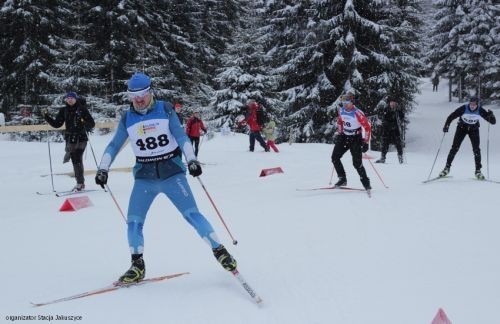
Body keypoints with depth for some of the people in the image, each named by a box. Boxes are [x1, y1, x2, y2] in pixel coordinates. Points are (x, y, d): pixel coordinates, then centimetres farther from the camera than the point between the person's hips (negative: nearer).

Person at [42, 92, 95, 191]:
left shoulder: (82, 109, -4)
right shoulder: (64, 110, 7)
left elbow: (92, 123, -4)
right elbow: (57, 124, 11)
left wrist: (87, 126, -26)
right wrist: (46, 116, 2)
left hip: (81, 138, -4)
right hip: (70, 138, 4)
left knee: (78, 160, -12)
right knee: (75, 160, 7)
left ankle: (80, 183, -9)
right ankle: (80, 182, 18)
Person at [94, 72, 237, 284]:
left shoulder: (165, 109, -3)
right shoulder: (127, 118, 4)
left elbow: (181, 135, -8)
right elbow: (114, 145, 10)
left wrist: (191, 159, -20)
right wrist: (103, 169, 0)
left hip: (172, 172, -3)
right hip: (144, 177, 3)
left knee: (192, 214, -10)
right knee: (133, 222, -5)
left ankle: (220, 252, -1)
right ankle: (137, 267, 9)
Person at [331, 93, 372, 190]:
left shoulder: (357, 113, -22)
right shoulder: (341, 110, -2)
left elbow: (367, 127, -18)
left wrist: (365, 142, -19)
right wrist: (339, 133, 14)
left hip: (356, 138, -6)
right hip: (344, 137, 6)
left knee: (357, 163, -11)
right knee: (335, 157, -1)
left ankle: (366, 183, 4)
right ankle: (342, 179, 11)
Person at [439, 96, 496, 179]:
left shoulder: (480, 110, -22)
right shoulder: (464, 108, -26)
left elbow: (493, 122, -20)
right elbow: (452, 116, -20)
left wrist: (491, 116, -42)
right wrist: (446, 126, -33)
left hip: (473, 129, 1)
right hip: (462, 127, -1)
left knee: (476, 149, -9)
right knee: (454, 148, -8)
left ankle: (478, 171, 2)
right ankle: (447, 167, 3)